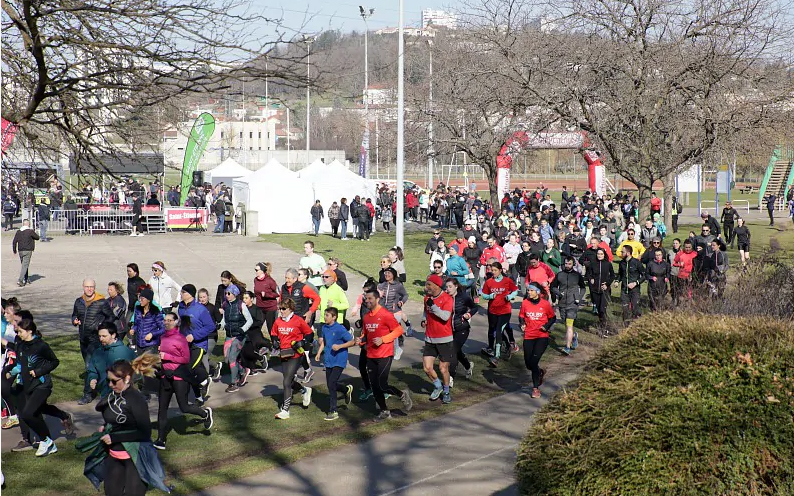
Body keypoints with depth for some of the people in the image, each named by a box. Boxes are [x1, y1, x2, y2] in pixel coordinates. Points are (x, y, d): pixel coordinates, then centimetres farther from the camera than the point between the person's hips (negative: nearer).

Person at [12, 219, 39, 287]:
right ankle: (20, 280, -16)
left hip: (20, 251, 5)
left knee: (23, 265, 18)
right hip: (27, 251, -5)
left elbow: (14, 242, 3)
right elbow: (37, 237, 4)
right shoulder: (30, 231, -9)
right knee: (25, 266, -7)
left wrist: (14, 250, 14)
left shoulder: (18, 232, 5)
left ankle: (26, 279, 25)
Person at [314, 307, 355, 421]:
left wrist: (340, 346, -25)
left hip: (339, 361, -7)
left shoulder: (340, 329, -15)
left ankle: (333, 412, -6)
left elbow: (352, 341, -13)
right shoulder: (324, 328, 5)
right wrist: (319, 353, 8)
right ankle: (347, 389, 45)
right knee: (330, 385, 14)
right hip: (328, 360, 7)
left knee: (331, 385, -13)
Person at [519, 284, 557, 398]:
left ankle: (536, 388, -3)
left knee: (534, 361, -15)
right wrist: (522, 324, -5)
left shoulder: (545, 304, -4)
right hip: (528, 336, 3)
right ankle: (540, 372, 41)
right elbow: (522, 316, 15)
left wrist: (546, 326, -9)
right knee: (528, 364, 5)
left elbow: (552, 318, 7)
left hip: (542, 336, -3)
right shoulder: (525, 303, 1)